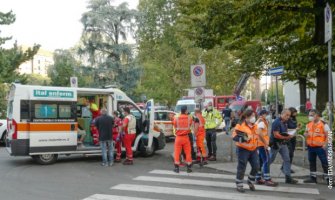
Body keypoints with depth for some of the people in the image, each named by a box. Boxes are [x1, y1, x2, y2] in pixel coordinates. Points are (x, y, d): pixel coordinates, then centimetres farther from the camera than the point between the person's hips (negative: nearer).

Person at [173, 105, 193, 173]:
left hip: (178, 137, 0)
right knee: (188, 152, 10)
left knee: (177, 152, 8)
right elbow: (190, 126, 4)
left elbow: (175, 127, 3)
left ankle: (176, 168, 11)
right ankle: (189, 168, 14)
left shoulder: (176, 118, -8)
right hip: (186, 137, 0)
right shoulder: (189, 118, -7)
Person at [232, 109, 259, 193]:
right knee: (242, 168, -1)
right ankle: (239, 185, 14)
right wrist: (243, 138, -32)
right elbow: (234, 137, -19)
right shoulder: (240, 126, -14)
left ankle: (250, 181, 28)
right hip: (243, 149, -7)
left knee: (255, 166, 5)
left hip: (253, 149, 7)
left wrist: (256, 146, 21)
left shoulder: (254, 126, 10)